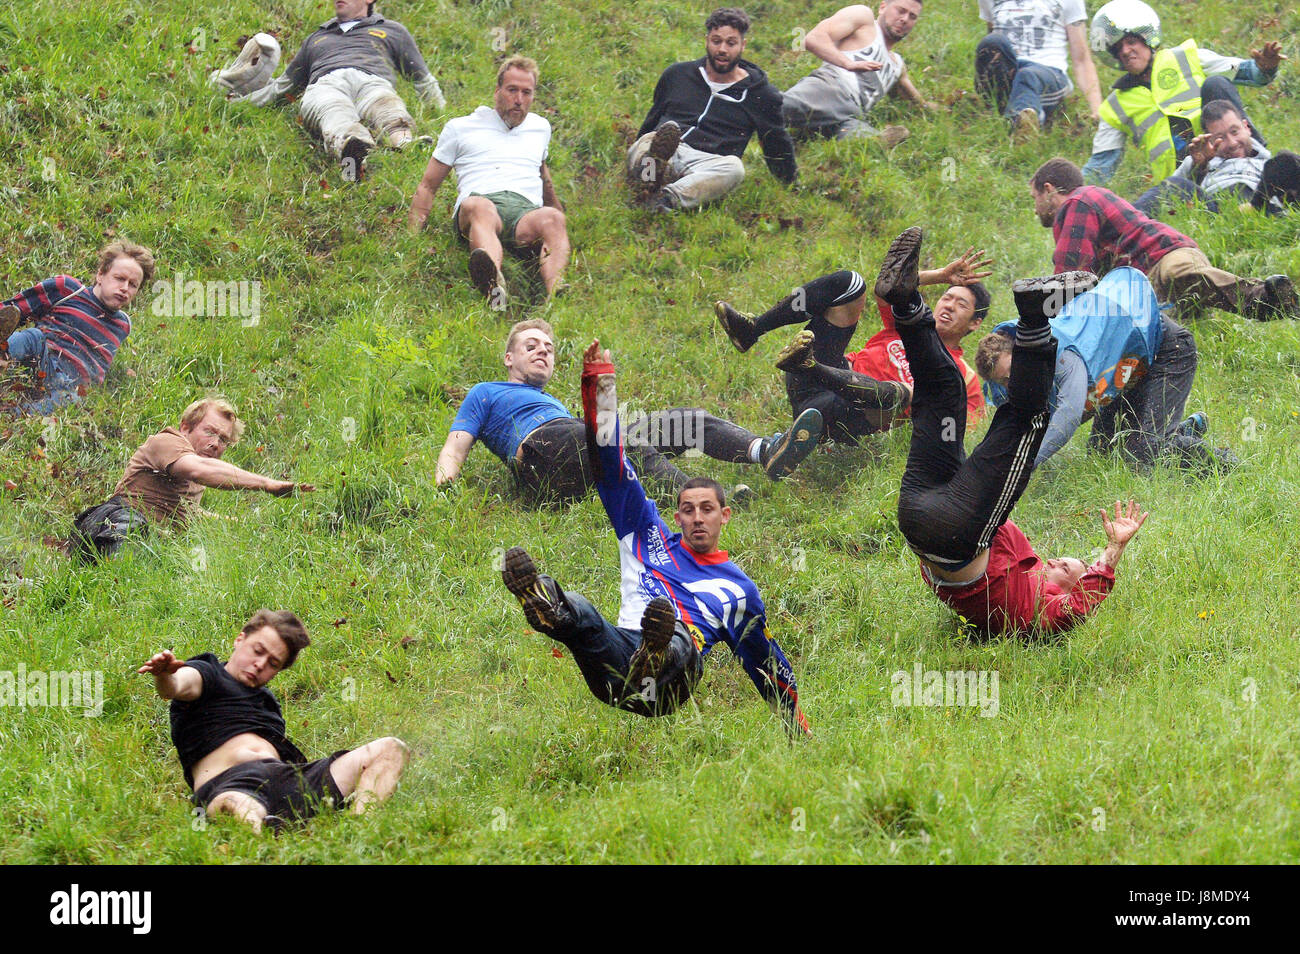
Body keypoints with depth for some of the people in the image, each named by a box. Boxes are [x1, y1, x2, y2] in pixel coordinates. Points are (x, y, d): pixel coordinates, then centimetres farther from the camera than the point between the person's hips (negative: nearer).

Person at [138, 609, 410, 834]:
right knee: (239, 808, -44)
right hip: (228, 784, -7)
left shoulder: (267, 700, 37)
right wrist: (164, 675, -36)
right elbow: (178, 687, -10)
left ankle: (359, 823, -35)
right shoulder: (206, 675, 15)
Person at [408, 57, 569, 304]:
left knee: (552, 218, -37)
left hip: (527, 211, 2)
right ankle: (494, 285, -76)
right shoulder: (460, 128, 22)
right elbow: (427, 186, 21)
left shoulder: (540, 128, 31)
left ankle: (556, 297, -67)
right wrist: (413, 237, 9)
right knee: (479, 207, -42)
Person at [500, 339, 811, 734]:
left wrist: (795, 721, 33)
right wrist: (601, 385, 23)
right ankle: (548, 608, -68)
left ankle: (654, 660, -74)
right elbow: (613, 471, 27)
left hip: (672, 681, -1)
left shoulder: (739, 587, 29)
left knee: (679, 640, -39)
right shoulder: (651, 540, 30)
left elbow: (766, 659, 37)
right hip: (616, 653, 1)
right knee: (579, 609, -32)